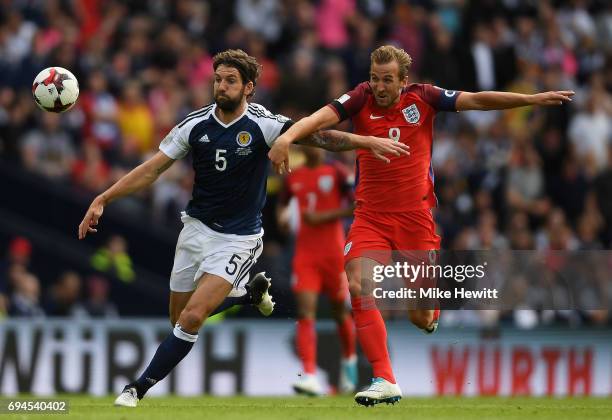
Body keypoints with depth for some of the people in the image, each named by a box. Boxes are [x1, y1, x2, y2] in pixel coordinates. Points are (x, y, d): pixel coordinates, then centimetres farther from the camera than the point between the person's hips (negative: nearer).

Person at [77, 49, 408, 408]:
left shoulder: (263, 125, -15)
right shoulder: (196, 124, -6)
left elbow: (315, 135, -25)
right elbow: (153, 169, -1)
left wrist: (367, 141, -39)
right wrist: (103, 200, -6)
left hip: (238, 239, -5)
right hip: (197, 228, 5)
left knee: (192, 317, -18)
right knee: (179, 317, 13)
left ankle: (139, 389, -5)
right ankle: (250, 291, 37)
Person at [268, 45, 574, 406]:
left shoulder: (422, 98, -3)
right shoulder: (362, 98, -5)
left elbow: (477, 101, -3)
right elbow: (321, 117, -19)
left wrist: (533, 99, -8)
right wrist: (287, 137, -39)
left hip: (416, 219, 0)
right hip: (371, 217, 0)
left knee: (421, 318, 1)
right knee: (359, 287, -22)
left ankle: (434, 311, 42)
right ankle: (385, 381, -18)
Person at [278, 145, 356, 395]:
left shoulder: (337, 173, -4)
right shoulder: (293, 177, 8)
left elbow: (356, 206, -8)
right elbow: (283, 203, 25)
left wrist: (322, 217, -16)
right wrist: (283, 215, 1)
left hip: (333, 253, -2)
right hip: (305, 255, 2)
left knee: (341, 311, 11)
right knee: (305, 313, -13)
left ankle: (349, 361, 39)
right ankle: (309, 375, -23)